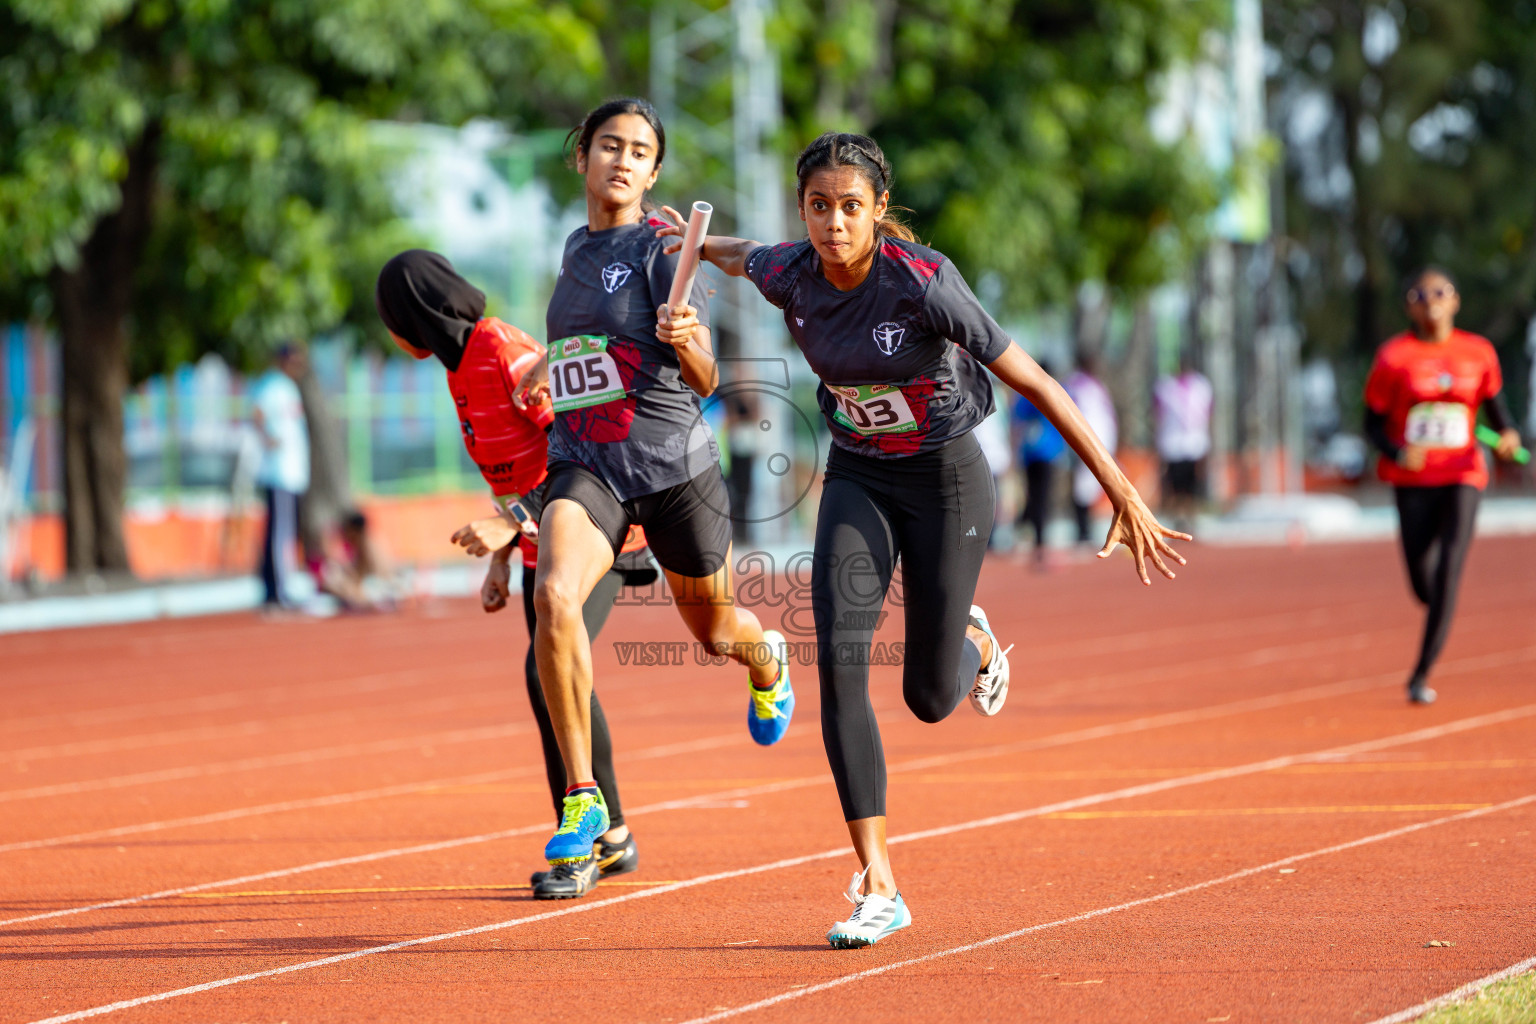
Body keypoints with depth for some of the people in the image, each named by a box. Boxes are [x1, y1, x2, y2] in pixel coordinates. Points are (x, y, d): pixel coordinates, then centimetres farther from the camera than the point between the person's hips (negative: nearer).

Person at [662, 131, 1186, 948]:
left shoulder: (923, 283, -27)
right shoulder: (788, 276, -13)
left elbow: (1035, 385, -22)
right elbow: (746, 256, 14)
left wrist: (1123, 494, -23)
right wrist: (697, 242, 34)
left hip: (945, 480, -3)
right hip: (857, 480, 3)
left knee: (931, 698, 2)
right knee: (839, 660, -18)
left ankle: (973, 642, 43)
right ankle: (876, 887, -14)